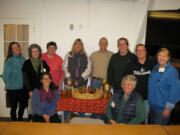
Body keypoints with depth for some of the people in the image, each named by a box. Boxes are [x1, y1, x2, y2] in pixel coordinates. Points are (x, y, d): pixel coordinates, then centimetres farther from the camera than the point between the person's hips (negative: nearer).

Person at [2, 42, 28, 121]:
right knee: (14, 107, 9)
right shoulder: (9, 61, -12)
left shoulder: (23, 59, 1)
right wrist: (10, 85, 5)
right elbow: (5, 76, -6)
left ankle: (20, 120, 40)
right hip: (12, 89, -4)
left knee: (23, 105, 16)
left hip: (23, 88, 5)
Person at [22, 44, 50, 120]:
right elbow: (25, 78, -4)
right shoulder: (27, 63, -1)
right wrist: (30, 90, -9)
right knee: (31, 107, 4)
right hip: (32, 90, -2)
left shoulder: (43, 63, 6)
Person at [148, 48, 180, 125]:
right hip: (152, 105, 6)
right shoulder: (155, 68, 3)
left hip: (162, 108, -6)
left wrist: (169, 108, -14)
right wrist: (150, 100, 11)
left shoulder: (172, 71, -16)